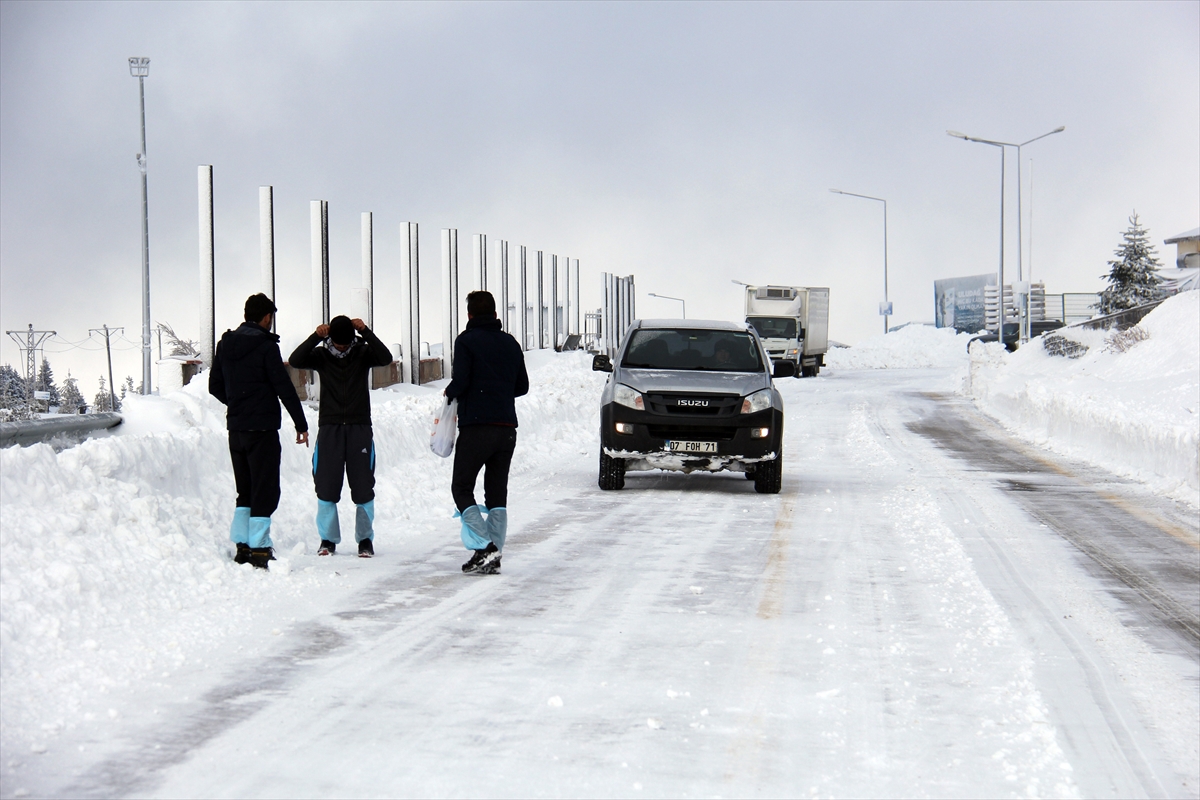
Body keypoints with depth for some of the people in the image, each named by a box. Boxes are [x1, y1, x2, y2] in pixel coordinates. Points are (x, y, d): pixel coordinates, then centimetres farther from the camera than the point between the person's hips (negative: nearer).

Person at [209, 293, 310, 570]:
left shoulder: (225, 345, 8)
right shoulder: (265, 346, -12)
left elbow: (215, 387, 16)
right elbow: (284, 388, -13)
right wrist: (301, 424, -7)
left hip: (235, 428, 7)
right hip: (262, 428, -7)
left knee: (245, 490, 16)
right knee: (265, 491, -3)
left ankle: (242, 546, 13)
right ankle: (259, 549, -7)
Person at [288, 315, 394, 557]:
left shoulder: (363, 353, 3)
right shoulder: (322, 355, 4)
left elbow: (386, 358, -16)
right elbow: (295, 361, -12)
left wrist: (366, 332, -23)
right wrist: (315, 337, -22)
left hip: (360, 428, -1)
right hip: (329, 428, 1)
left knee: (363, 487, 0)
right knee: (326, 487, 0)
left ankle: (365, 539, 10)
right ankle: (328, 539, 11)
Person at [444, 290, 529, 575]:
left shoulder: (467, 341, -5)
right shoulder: (510, 343, 12)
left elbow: (460, 382, -15)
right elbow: (522, 386, 15)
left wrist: (450, 392, 6)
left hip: (476, 426, -5)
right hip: (507, 428, 6)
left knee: (462, 488, 3)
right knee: (497, 492, 10)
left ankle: (483, 545, -14)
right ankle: (493, 557, 6)